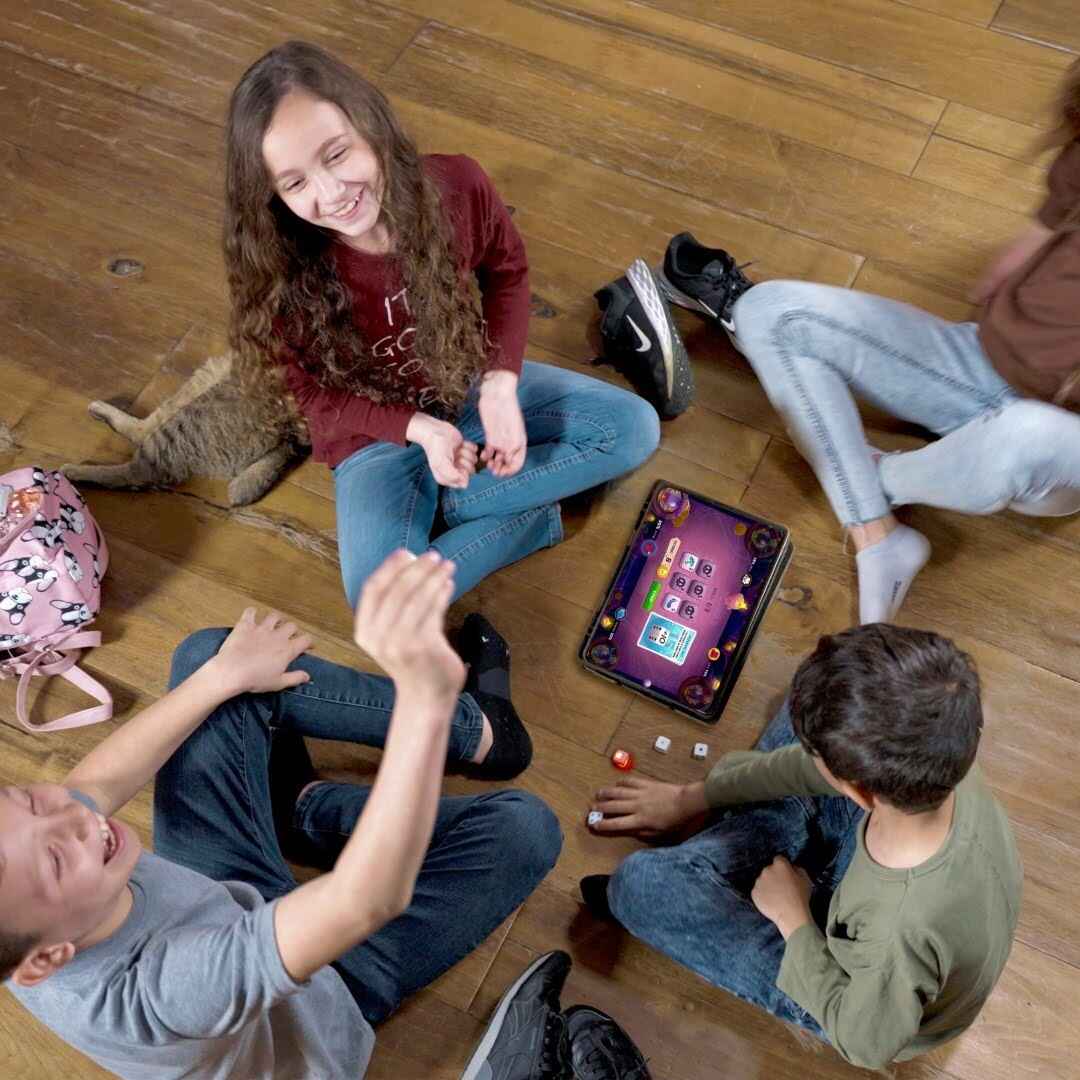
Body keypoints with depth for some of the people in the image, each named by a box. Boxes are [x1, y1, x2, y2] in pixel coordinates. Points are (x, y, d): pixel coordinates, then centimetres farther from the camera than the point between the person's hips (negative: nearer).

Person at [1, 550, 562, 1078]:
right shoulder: (155, 995, -46)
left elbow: (95, 782, -5)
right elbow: (369, 902, -53)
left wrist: (226, 675, -1)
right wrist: (426, 692, -69)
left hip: (210, 900, 6)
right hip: (320, 996, -5)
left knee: (209, 654, -4)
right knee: (524, 825, -19)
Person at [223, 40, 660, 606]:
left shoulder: (457, 185, -23)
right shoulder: (280, 277, -27)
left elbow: (507, 272, -3)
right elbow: (316, 393, -11)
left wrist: (500, 382, -18)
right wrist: (419, 428, -25)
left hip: (473, 384, 3)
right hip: (378, 432, -2)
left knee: (635, 428, -8)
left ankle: (452, 501, -7)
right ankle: (530, 515, -4)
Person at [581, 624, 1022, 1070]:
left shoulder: (901, 939, -46)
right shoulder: (934, 759, -31)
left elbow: (866, 1043, -23)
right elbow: (823, 764, -10)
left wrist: (794, 919, -12)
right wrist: (691, 797, 2)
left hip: (865, 997, -5)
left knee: (643, 883, -21)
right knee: (810, 707, 4)